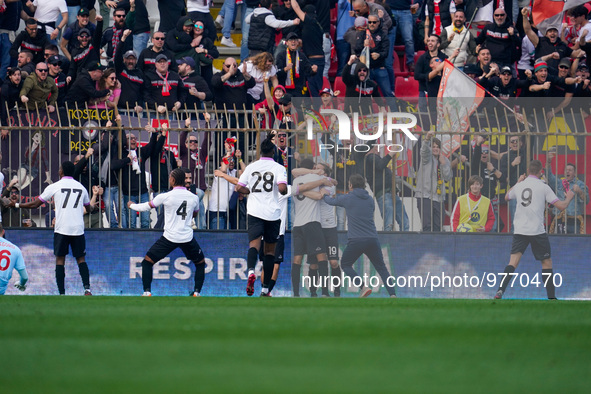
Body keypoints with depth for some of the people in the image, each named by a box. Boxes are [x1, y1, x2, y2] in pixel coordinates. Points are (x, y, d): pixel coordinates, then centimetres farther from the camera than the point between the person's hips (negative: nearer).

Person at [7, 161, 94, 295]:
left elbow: (35, 204, 5)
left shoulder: (55, 187, 1)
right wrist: (92, 207, 55)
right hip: (78, 229, 3)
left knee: (60, 259, 3)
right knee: (81, 259, 10)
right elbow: (88, 207, 29)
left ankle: (62, 293, -4)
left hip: (61, 229, -3)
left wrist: (16, 205, 20)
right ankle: (87, 288, -6)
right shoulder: (81, 187, 12)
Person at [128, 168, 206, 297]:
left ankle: (147, 292, 4)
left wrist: (131, 205, 23)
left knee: (147, 262, 12)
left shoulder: (165, 196, -9)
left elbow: (145, 207, 5)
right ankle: (197, 292, 13)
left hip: (169, 238, -2)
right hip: (188, 238, 2)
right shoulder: (194, 198, 0)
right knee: (200, 262, 24)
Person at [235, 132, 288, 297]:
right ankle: (265, 288, 14)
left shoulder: (251, 167, 6)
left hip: (254, 211, 1)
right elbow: (282, 188, -15)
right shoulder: (278, 168, -2)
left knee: (254, 244, -11)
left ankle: (251, 271, -44)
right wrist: (285, 191, 8)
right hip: (273, 213, -1)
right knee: (270, 249, 11)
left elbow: (239, 188, 4)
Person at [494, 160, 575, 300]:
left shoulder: (519, 186, 7)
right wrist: (569, 197, 16)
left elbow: (507, 197, 29)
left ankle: (500, 290, -21)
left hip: (519, 230, 3)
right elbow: (561, 206, -5)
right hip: (537, 230, -3)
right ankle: (551, 297, 13)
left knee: (513, 261, -3)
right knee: (547, 262, 11)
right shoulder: (543, 187, -5)